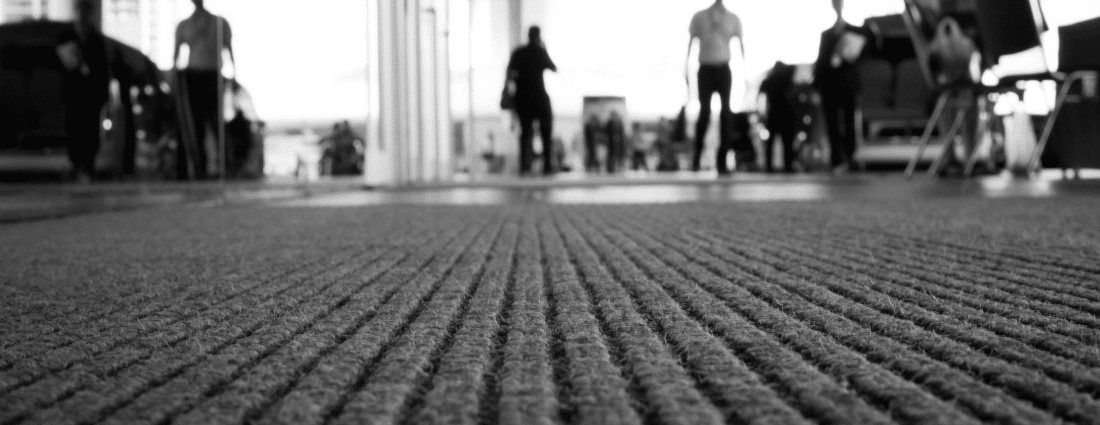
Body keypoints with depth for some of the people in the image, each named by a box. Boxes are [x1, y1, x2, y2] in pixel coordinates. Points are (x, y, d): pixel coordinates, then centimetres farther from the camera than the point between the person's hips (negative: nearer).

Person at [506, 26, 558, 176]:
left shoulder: (518, 53, 5)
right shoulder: (540, 51, -4)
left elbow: (510, 74, -4)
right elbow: (554, 69, 9)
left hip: (522, 98, 3)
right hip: (540, 97, -3)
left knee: (526, 131, 9)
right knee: (546, 132, 7)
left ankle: (524, 166, -1)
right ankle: (547, 166, 3)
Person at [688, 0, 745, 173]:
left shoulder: (733, 19, 6)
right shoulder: (699, 17, 5)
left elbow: (741, 44, 7)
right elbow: (690, 43, 8)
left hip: (724, 69, 1)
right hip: (706, 69, -1)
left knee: (726, 110, -4)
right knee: (704, 111, -5)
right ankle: (697, 155, 2)